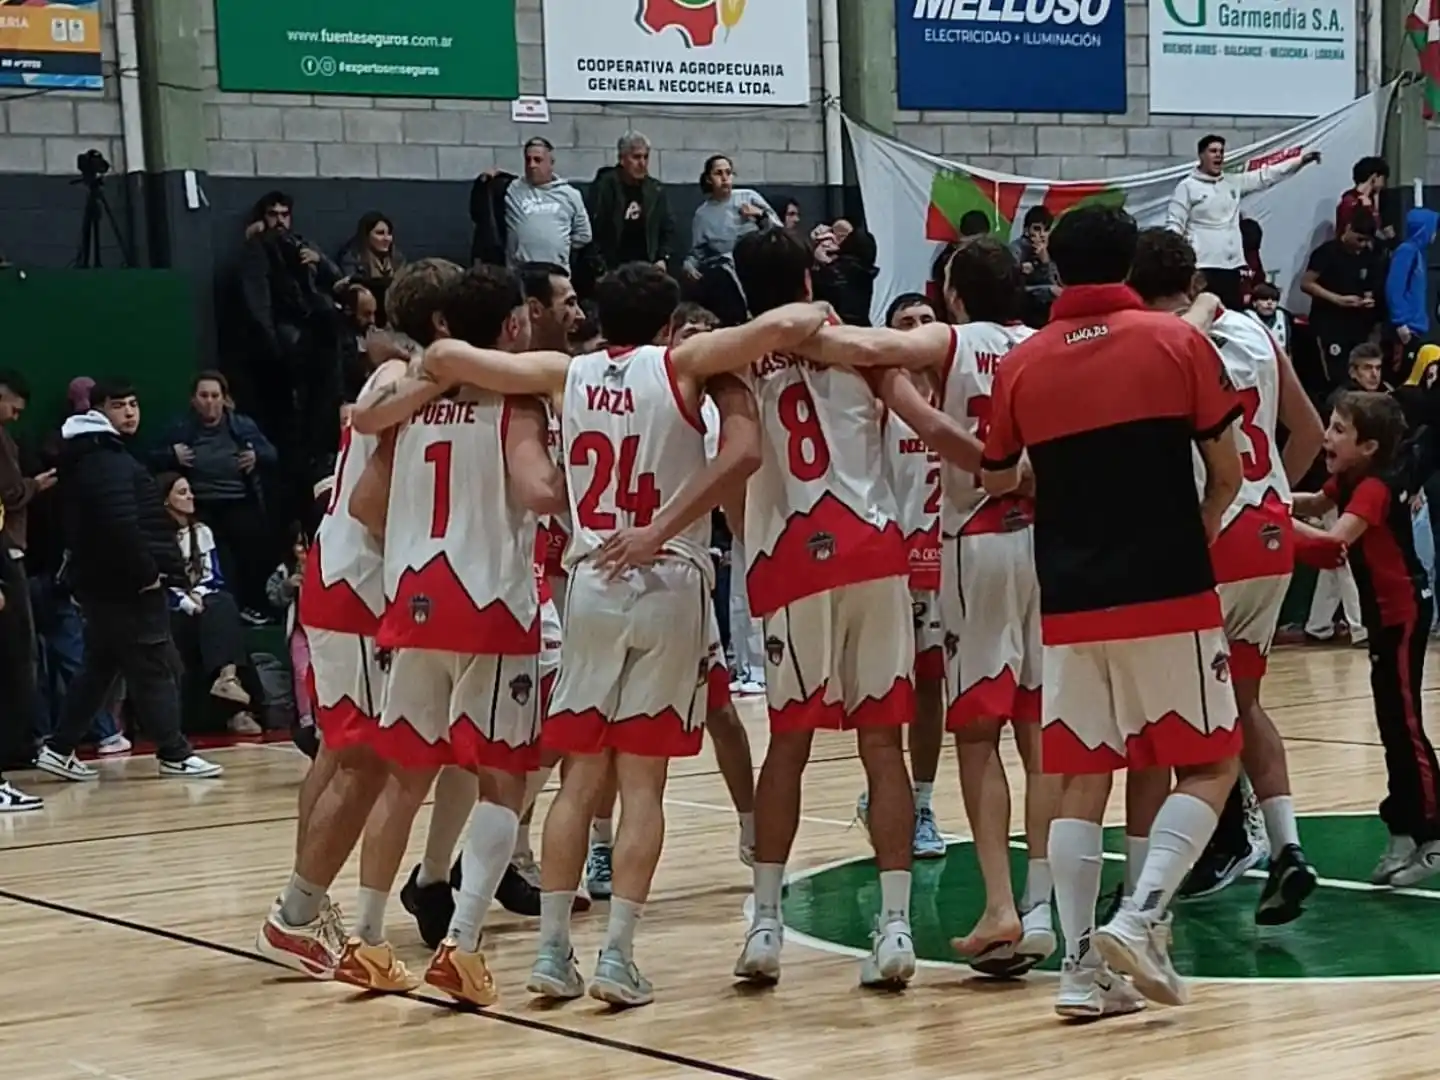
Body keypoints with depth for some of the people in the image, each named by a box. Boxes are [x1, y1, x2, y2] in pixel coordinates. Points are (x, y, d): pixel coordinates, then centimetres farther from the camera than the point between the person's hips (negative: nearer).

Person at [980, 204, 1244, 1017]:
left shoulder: (1021, 365, 5)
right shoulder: (1177, 341, -1)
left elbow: (998, 480, 17)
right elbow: (1228, 473, 2)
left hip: (1072, 601, 3)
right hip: (1170, 592, -3)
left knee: (1082, 782, 10)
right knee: (1209, 765, 8)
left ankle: (1081, 965, 4)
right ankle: (1141, 918, -10)